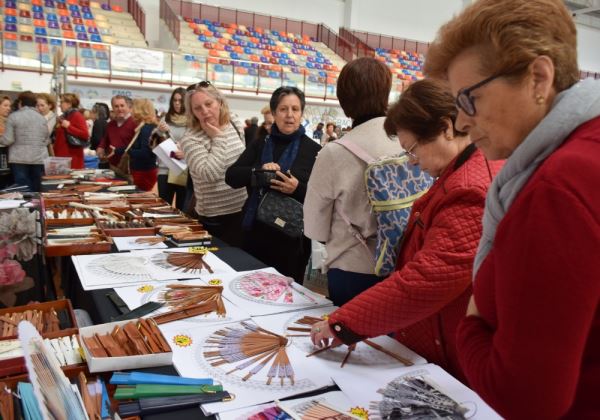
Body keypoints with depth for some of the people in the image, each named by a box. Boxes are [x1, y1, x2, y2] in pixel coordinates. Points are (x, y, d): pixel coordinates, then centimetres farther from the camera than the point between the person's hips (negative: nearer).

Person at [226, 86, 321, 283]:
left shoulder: (313, 150, -3)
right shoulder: (259, 145, 8)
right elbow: (231, 176, 0)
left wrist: (297, 188, -24)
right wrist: (258, 171, -18)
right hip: (255, 233, 3)